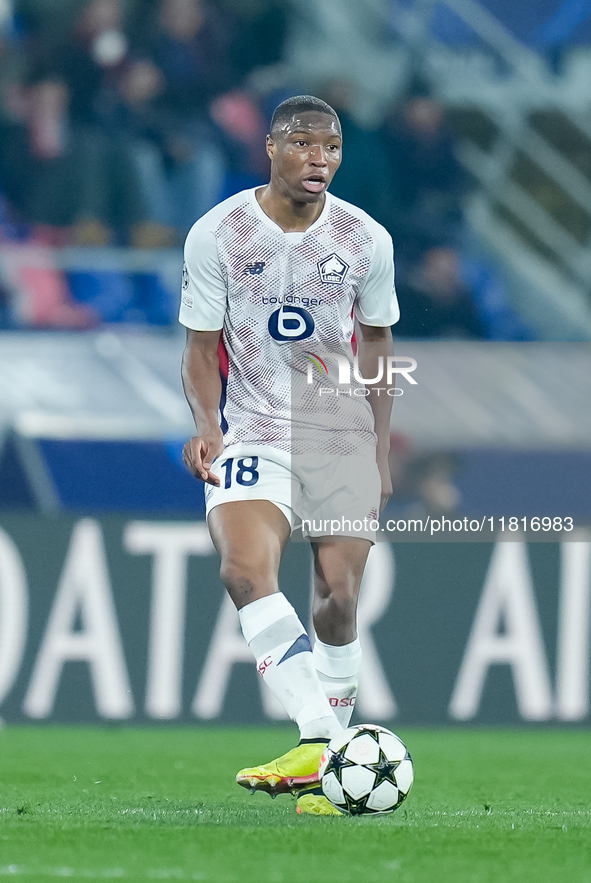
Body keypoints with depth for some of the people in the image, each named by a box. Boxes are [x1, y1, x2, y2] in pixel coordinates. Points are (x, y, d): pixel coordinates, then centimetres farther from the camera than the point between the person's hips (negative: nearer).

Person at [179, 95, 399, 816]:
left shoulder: (366, 240, 0)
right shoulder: (217, 234, -5)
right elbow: (200, 348, 1)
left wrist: (381, 449, 12)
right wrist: (206, 425, -16)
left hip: (344, 431, 2)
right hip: (251, 426, -2)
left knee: (338, 597, -4)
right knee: (246, 570, -25)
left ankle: (322, 771, 9)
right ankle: (318, 745, -33)